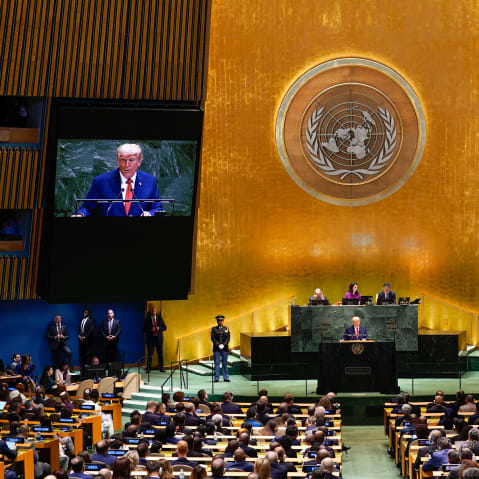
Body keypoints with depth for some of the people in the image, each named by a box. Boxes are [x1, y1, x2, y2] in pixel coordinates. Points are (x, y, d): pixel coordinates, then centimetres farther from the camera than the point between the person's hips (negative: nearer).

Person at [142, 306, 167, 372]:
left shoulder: (159, 319, 9)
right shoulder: (147, 319, 3)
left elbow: (164, 327, 10)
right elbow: (143, 329, -1)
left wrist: (159, 328, -10)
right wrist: (150, 330, -16)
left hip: (158, 338, 2)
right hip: (150, 338, -2)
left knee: (160, 353, 2)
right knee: (149, 354, -2)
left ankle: (161, 368, 8)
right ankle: (148, 368, 4)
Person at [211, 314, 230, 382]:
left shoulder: (226, 328, 9)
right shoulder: (214, 329, 6)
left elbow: (228, 338, 2)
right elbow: (212, 338, -1)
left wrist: (224, 344, -13)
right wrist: (218, 345, -13)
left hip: (224, 348, 1)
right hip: (216, 349, -1)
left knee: (225, 363, 3)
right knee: (216, 363, -3)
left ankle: (226, 378, 7)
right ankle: (216, 378, -1)